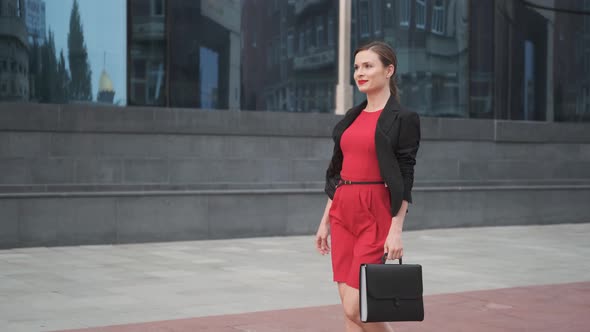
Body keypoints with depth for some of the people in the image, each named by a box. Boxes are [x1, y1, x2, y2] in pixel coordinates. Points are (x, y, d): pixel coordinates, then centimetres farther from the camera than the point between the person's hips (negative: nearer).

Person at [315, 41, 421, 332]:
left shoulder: (402, 119, -7)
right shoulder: (352, 117, 13)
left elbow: (404, 179, -11)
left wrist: (396, 230, -17)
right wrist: (325, 221, 13)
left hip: (375, 216, -7)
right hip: (343, 213, 7)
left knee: (357, 308, -9)